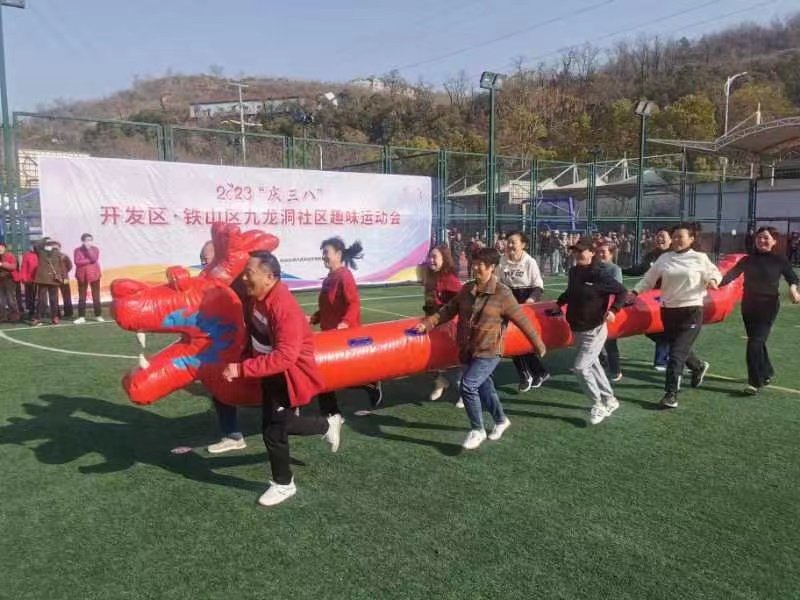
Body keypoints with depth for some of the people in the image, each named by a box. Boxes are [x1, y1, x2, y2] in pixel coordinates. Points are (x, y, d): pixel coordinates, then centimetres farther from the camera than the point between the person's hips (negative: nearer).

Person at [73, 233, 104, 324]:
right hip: (82, 275, 0)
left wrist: (88, 248, -15)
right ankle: (81, 317, 4)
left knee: (96, 296, 4)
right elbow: (77, 262, -11)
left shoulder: (95, 249, 3)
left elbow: (94, 259, -14)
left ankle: (98, 315, 10)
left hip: (94, 274, 0)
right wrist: (89, 261, -12)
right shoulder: (77, 250, 1)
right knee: (82, 297, 2)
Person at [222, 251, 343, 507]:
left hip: (288, 373, -8)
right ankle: (327, 425, 40)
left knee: (274, 429, 2)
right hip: (272, 370, 8)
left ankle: (284, 485, 26)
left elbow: (284, 356, -36)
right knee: (279, 422, 18)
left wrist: (241, 369, -36)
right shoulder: (255, 297, -7)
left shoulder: (284, 308, -32)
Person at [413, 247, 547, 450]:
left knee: (468, 386, -16)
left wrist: (538, 345, -1)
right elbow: (449, 310, 8)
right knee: (483, 387, 18)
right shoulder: (466, 289, 2)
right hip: (467, 350, 6)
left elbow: (522, 321, -8)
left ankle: (477, 430, 3)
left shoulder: (502, 294, -14)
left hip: (488, 352, -6)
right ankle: (501, 420, 43)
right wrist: (428, 323, -3)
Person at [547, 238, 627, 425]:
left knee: (580, 367, -11)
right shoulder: (573, 272, 3)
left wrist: (613, 310, -23)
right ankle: (609, 400, 35)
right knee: (592, 364, 18)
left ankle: (598, 404, 8)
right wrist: (559, 304, 13)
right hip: (577, 329, 8)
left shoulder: (600, 274, -18)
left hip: (595, 330, -8)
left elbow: (622, 292, -11)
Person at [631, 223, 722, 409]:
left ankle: (671, 393, -4)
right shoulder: (664, 258, 4)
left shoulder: (700, 258, -1)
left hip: (692, 311, -4)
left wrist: (713, 280, -15)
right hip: (669, 310, 4)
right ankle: (698, 367, 51)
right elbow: (649, 279, 7)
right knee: (680, 349, 18)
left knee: (677, 353, -10)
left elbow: (715, 273, 8)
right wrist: (635, 291, -7)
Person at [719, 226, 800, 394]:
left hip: (769, 306, -4)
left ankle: (755, 382, -8)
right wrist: (717, 283, -26)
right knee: (757, 341, 16)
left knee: (755, 342, -13)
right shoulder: (748, 260, 5)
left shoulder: (779, 260, -2)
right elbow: (732, 274, -6)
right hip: (748, 305, 4)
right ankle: (767, 372, 38)